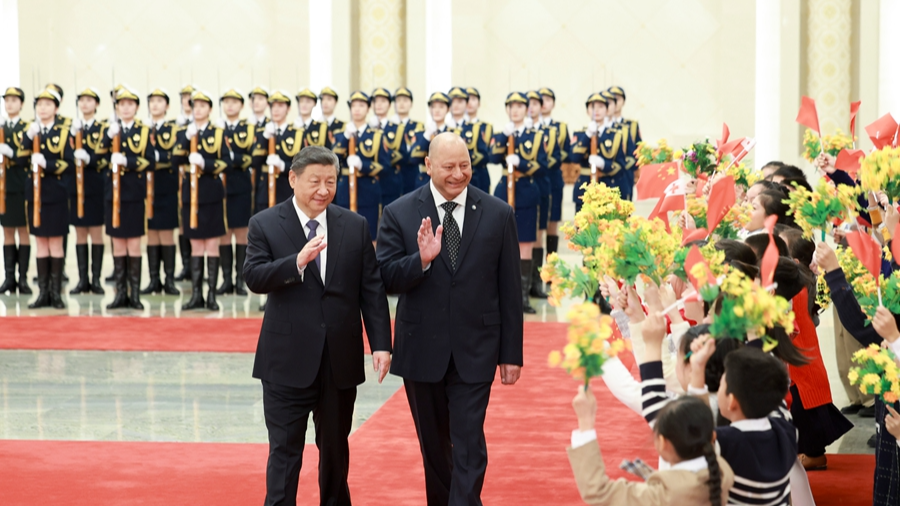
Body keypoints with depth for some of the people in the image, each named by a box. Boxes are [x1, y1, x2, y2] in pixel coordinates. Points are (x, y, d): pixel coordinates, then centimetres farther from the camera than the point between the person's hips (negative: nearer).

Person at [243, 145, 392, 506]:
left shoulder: (355, 226, 5)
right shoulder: (265, 225, -2)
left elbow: (372, 290, 3)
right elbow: (253, 277, -14)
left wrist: (381, 344, -5)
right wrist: (298, 261, -30)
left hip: (341, 358, 3)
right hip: (288, 360, -3)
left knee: (335, 447, 16)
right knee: (285, 450, -2)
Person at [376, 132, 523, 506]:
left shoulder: (498, 215, -1)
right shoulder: (399, 214, -2)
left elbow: (510, 290, 1)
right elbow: (388, 281, -7)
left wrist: (512, 353, 1)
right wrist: (421, 259, -26)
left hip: (475, 351, -1)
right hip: (422, 350, 1)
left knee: (469, 446, -6)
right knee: (433, 446, 15)